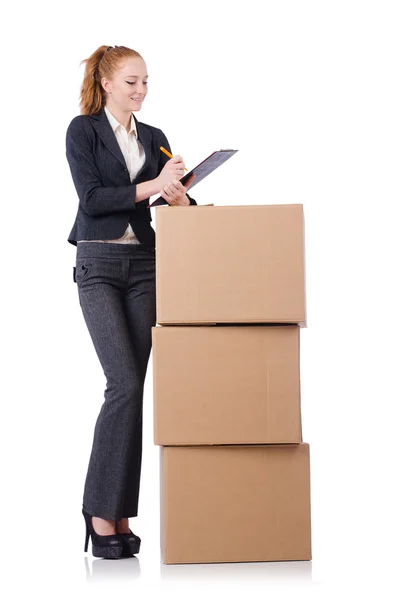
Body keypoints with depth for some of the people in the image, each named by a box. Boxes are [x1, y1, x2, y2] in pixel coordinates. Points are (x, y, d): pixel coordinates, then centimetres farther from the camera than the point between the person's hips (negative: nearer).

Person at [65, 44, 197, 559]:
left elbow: (178, 199, 8)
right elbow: (91, 196, -13)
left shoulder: (154, 138, 14)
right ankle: (100, 510, -7)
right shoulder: (83, 130, -1)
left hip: (145, 265, 5)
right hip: (99, 265, -5)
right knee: (125, 384, -15)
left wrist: (179, 196, -14)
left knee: (133, 386, 1)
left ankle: (119, 514, 6)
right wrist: (152, 186, -20)